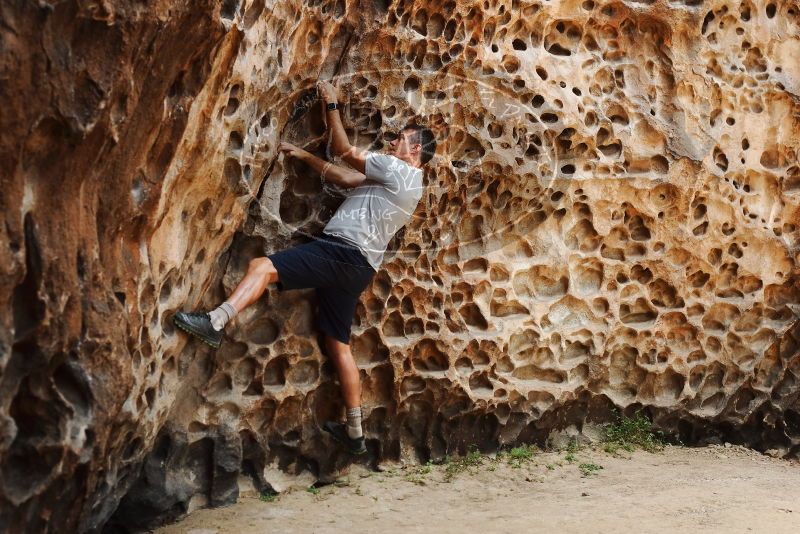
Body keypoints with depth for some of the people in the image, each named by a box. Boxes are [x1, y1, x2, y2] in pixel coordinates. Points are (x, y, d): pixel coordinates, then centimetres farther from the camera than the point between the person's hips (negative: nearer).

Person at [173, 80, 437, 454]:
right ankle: (355, 433, 13)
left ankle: (214, 323, -32)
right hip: (356, 268, 10)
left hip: (342, 252, -10)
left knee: (262, 266, -19)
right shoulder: (398, 179, 25)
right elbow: (342, 177, 25)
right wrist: (304, 156, 23)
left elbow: (343, 150, 2)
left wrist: (331, 105, 10)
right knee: (338, 344, 10)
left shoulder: (399, 170, -2)